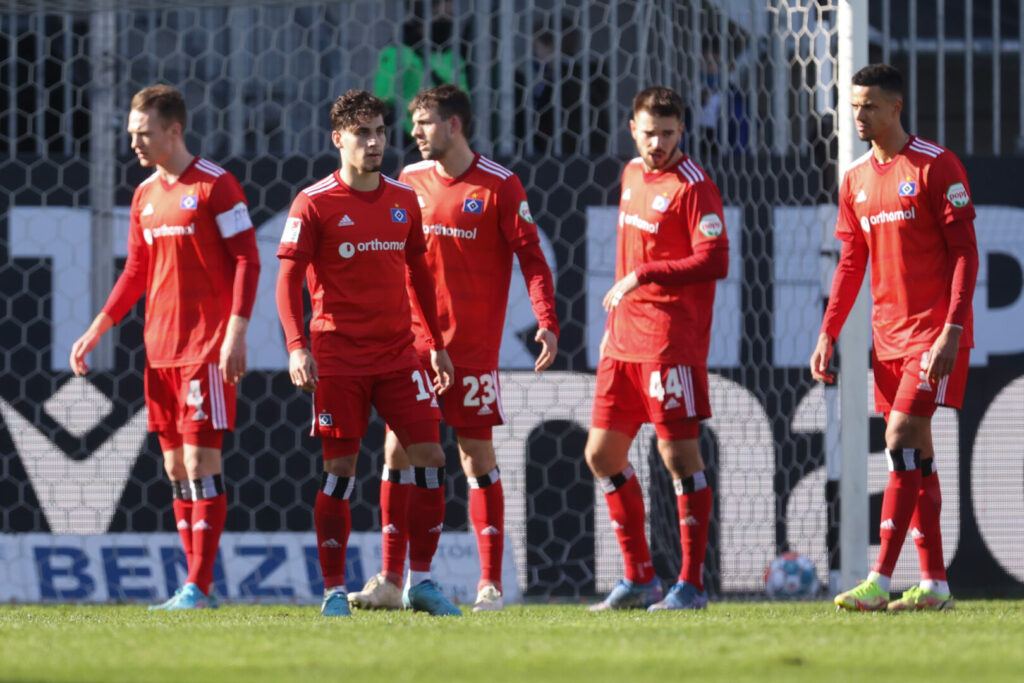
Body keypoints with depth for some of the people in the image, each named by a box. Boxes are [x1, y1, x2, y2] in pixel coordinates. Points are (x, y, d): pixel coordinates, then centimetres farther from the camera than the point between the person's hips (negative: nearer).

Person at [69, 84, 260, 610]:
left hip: (207, 349, -7)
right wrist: (95, 332, 15)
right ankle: (196, 584, 11)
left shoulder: (216, 186, -7)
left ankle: (199, 587, -11)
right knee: (175, 465, 7)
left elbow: (247, 261, -9)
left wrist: (235, 335, -18)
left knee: (201, 460, -10)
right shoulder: (145, 196, 14)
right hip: (160, 350, 7)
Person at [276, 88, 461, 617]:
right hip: (338, 356, -4)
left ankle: (420, 581, 6)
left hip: (399, 355, 4)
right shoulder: (314, 204, -5)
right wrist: (296, 346, -18)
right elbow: (288, 279, -6)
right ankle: (334, 591, 4)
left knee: (430, 458, -3)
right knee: (340, 468, -3)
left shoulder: (404, 200, 10)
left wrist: (436, 344, 17)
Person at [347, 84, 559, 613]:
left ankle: (491, 584, 3)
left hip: (472, 346, -4)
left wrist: (547, 322, -17)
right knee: (397, 451, -1)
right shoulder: (411, 181, 8)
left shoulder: (499, 186, -5)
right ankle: (391, 580, 2)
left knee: (476, 456, -2)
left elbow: (530, 256, -5)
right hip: (412, 342, 4)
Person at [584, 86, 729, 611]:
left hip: (671, 342, -9)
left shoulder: (692, 187, -10)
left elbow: (715, 261, -19)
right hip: (625, 341, 9)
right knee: (602, 454, 8)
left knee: (678, 453, -7)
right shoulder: (632, 176, 15)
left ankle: (692, 583, -2)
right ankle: (639, 578, 16)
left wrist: (643, 277, -22)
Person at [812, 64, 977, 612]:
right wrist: (828, 334, 10)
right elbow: (851, 263, 18)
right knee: (914, 450, 7)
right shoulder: (856, 180, 12)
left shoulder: (936, 167, -8)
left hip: (935, 332, -7)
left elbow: (964, 252, -11)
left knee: (903, 438, -15)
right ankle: (934, 582, 10)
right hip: (888, 334, 7)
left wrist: (953, 330, -19)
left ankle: (880, 580, -19)